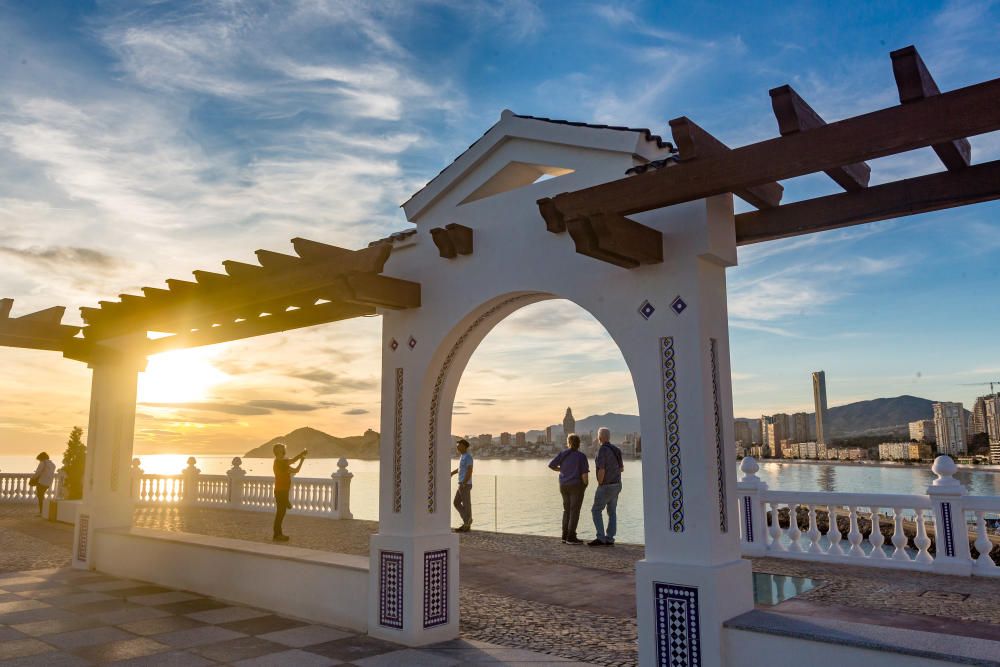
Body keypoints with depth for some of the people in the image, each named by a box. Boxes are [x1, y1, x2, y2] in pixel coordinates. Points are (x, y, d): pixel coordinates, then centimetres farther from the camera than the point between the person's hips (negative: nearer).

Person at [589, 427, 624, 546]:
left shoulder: (602, 451, -20)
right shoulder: (616, 450, 6)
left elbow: (601, 471, -24)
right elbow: (621, 469, 15)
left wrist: (599, 485, -8)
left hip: (606, 486, -8)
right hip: (616, 485, 8)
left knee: (596, 511, -2)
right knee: (612, 512, 9)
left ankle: (600, 538, -8)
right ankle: (609, 539, 7)